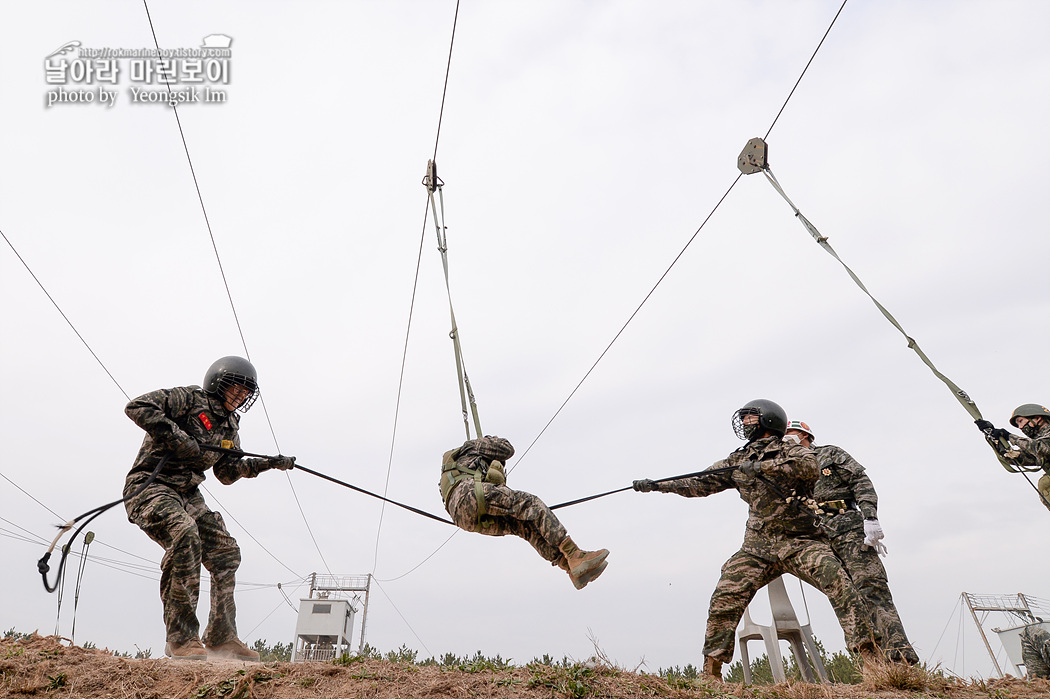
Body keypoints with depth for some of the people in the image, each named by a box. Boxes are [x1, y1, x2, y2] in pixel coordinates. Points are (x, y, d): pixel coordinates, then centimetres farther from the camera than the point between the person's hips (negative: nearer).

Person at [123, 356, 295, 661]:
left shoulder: (230, 428, 13)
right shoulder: (189, 399, -8)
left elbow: (227, 472, 16)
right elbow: (137, 407, -20)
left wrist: (267, 464, 3)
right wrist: (178, 439, -24)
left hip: (188, 495, 8)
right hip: (150, 485, -8)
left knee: (226, 552, 0)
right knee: (185, 535, -32)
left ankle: (220, 637, 13)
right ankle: (181, 638, -23)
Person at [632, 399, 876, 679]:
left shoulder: (792, 451, 2)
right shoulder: (737, 460, 14)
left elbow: (809, 466, -21)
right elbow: (701, 483, 14)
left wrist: (761, 467, -28)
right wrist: (657, 485, 8)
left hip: (801, 541, -3)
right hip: (758, 546, 3)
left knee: (839, 583, -23)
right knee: (725, 597, -8)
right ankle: (711, 670, 3)